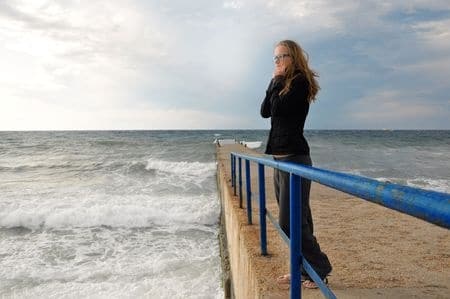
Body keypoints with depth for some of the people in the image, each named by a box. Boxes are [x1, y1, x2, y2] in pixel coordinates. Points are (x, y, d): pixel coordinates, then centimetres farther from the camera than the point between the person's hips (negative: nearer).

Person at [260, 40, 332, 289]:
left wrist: (277, 81, -4)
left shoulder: (300, 81, -6)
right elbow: (265, 112, 8)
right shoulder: (282, 84, 19)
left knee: (290, 221, -9)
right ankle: (304, 270, 23)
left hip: (294, 158, -9)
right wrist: (275, 82, 3)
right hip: (280, 158, 9)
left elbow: (279, 108, -18)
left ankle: (319, 270, 5)